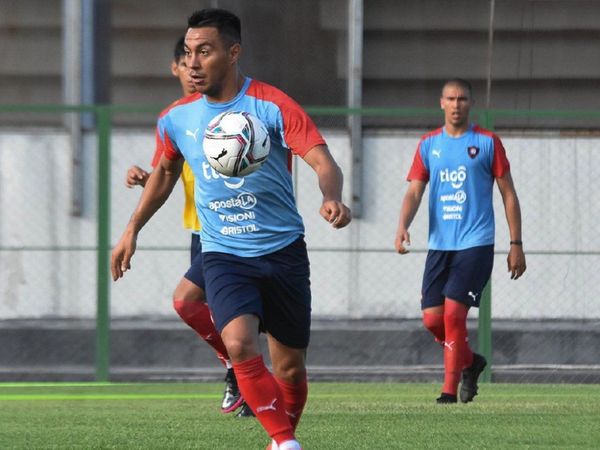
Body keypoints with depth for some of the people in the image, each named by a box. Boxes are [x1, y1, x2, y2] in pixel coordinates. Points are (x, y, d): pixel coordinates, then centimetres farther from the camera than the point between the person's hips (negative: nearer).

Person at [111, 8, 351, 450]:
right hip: (223, 255, 1)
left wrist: (332, 198, -45)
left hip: (282, 249, -1)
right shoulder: (177, 119, 0)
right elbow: (166, 171, 20)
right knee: (240, 344, -25)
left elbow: (323, 161, -24)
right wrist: (132, 230, 19)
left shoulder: (272, 106, -14)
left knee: (290, 366, 7)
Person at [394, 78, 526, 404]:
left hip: (475, 243, -4)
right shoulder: (428, 145, 10)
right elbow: (414, 192, 5)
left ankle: (450, 389, -6)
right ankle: (470, 362, 26)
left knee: (453, 313, -15)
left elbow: (508, 194, 5)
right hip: (439, 244, 4)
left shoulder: (487, 143, 2)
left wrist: (516, 244, 0)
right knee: (432, 318, -1)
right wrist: (403, 226, -15)